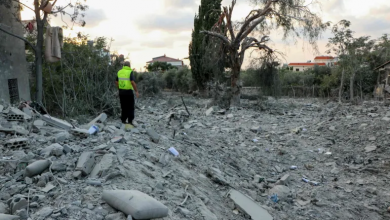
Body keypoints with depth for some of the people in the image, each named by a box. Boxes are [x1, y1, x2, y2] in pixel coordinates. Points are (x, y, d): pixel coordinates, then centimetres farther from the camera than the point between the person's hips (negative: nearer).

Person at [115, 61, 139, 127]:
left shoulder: (119, 72, 6)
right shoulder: (130, 72, -11)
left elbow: (116, 82, 11)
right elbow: (133, 82, -21)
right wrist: (136, 91, -15)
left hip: (121, 92, 5)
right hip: (129, 92, -5)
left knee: (124, 107, 16)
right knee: (131, 107, 2)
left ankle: (123, 120, 21)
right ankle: (130, 122, -5)